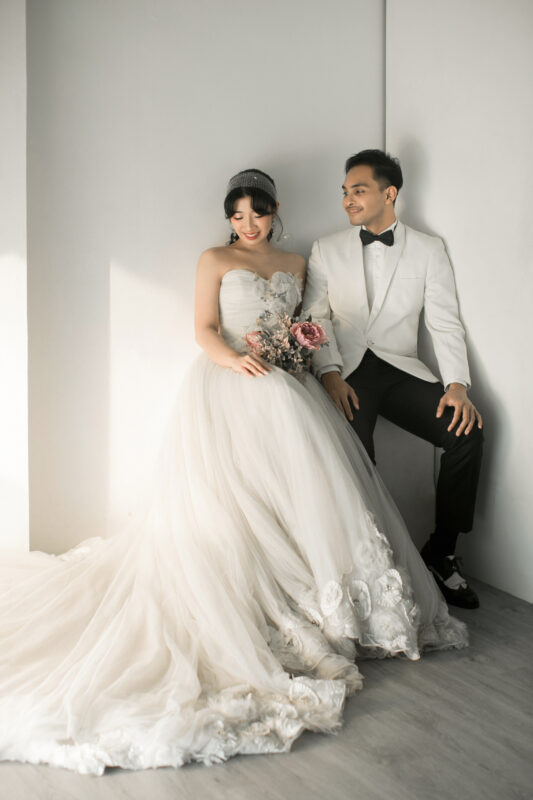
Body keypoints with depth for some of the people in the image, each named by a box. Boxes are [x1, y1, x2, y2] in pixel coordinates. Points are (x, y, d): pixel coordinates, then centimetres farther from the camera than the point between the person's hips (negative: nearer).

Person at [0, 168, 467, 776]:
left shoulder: (294, 265, 20)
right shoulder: (215, 260, 8)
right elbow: (205, 330, -1)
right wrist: (236, 359, -21)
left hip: (283, 386, 4)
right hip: (228, 387, -4)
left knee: (303, 485, -8)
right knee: (230, 498, -16)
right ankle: (239, 610, -15)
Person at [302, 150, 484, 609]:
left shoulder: (428, 250, 9)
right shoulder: (326, 250, 11)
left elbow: (445, 322, 3)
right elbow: (316, 317, 7)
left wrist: (457, 384, -11)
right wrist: (331, 374, -10)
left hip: (401, 369, 1)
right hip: (347, 372, -1)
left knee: (467, 432, -22)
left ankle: (441, 553, -6)